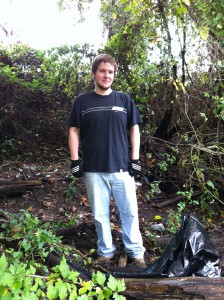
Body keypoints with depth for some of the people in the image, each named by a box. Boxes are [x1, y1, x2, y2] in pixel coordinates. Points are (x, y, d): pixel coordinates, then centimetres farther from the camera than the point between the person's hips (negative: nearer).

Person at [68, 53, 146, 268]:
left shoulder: (124, 100, 6)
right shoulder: (82, 101, 4)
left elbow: (134, 129, 8)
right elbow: (74, 131, 5)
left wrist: (135, 159, 2)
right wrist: (74, 161, -2)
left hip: (122, 167, 1)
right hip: (93, 169, 0)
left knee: (130, 211, 6)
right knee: (100, 214, 8)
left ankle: (135, 252, 23)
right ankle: (105, 252, 26)